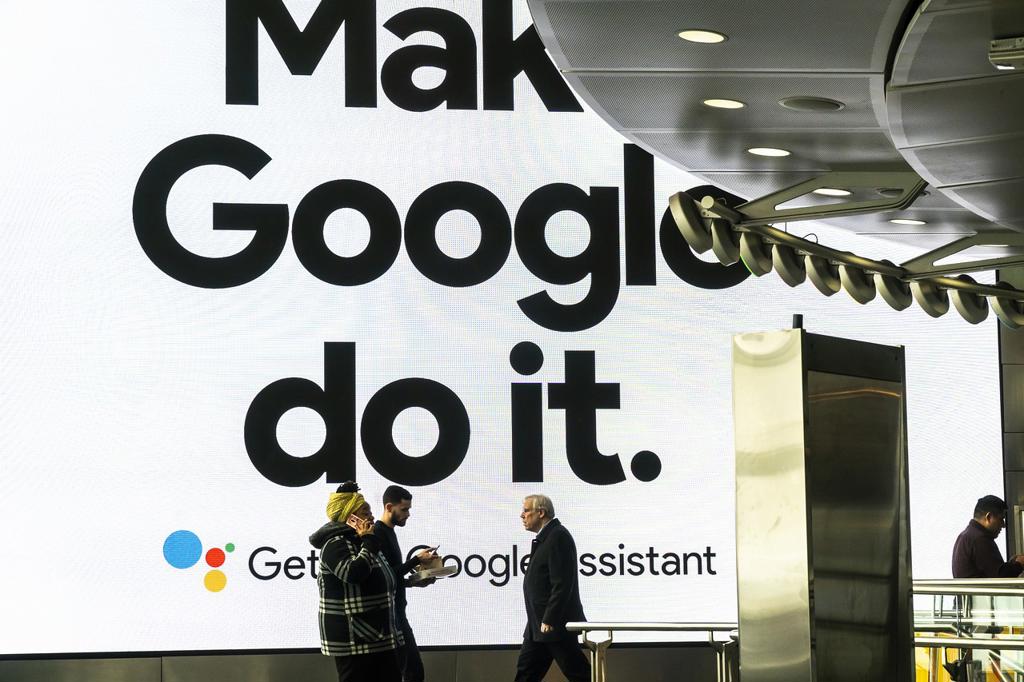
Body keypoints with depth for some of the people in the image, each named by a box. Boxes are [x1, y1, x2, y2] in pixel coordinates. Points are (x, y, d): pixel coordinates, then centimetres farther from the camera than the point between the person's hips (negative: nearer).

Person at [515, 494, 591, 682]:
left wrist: (549, 621, -22)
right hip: (539, 625, 10)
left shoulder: (558, 536, -15)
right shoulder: (545, 538, 16)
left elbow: (562, 584, -22)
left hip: (556, 624, -10)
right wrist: (542, 622, 18)